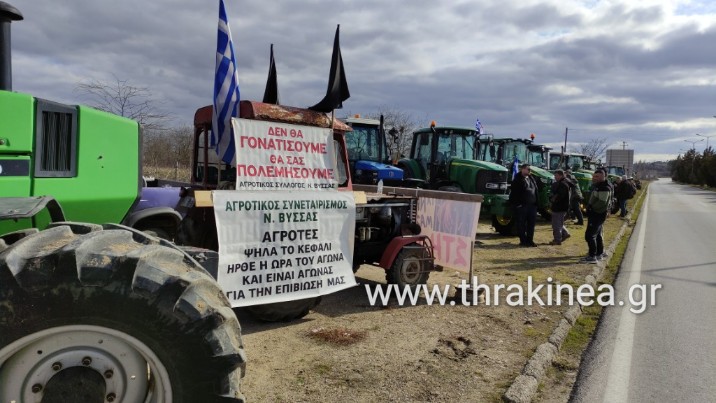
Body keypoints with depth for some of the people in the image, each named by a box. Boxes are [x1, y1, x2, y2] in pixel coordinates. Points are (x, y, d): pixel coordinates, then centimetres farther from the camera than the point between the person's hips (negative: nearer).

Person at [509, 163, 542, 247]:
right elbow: (513, 192, -12)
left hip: (532, 205, 7)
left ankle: (530, 240, 20)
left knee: (531, 223, 11)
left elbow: (537, 189, 22)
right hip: (522, 205, -7)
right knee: (521, 224, 1)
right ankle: (523, 241, 10)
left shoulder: (532, 178, 16)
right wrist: (516, 203, -18)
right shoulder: (517, 179, -7)